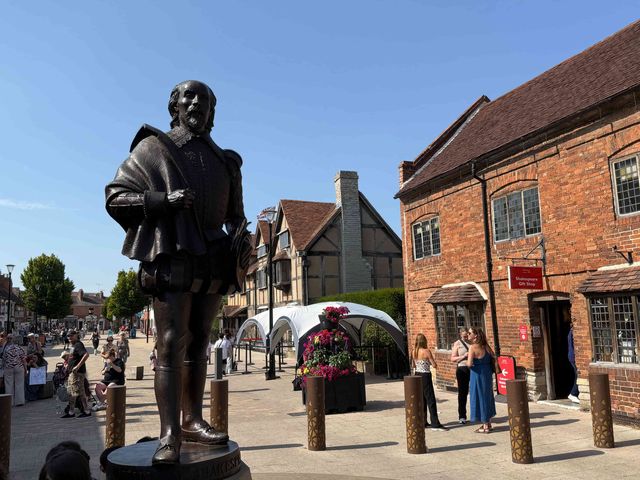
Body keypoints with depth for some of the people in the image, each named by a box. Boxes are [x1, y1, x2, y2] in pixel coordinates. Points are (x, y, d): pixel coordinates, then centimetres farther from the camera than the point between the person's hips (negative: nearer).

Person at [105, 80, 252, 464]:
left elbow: (234, 213, 24)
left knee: (199, 341, 6)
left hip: (212, 261, 5)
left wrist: (243, 235, 2)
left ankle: (193, 421, 13)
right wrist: (163, 199, -14)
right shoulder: (154, 147, 6)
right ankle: (169, 434, -8)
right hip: (172, 256, -5)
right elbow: (115, 196, 1)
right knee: (172, 342, -10)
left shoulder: (224, 161, 19)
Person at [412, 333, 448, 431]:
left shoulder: (414, 352, 3)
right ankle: (435, 424, -3)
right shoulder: (426, 351, -15)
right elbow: (434, 365, -13)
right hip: (425, 376, -7)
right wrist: (430, 361, 6)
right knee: (431, 400, -3)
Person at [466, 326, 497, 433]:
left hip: (478, 375, -7)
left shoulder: (473, 347, -18)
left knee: (480, 398, 3)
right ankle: (488, 423, 29)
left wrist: (467, 362, -5)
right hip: (487, 374, 8)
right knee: (487, 397, 18)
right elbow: (494, 357, 11)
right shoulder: (485, 346, 3)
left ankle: (485, 426, 10)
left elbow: (470, 364, -25)